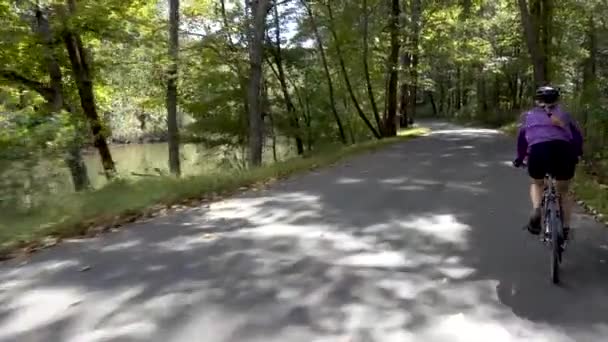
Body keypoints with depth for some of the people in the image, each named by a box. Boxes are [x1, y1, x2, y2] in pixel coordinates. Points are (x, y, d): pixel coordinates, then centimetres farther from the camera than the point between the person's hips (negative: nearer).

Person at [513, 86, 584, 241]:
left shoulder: (529, 115, 27)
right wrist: (577, 155, 37)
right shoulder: (563, 113, 28)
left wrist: (519, 159, 39)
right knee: (563, 191, 23)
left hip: (538, 150, -1)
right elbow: (578, 136, 23)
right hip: (563, 150, 1)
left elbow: (522, 138, 27)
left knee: (537, 184, 28)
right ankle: (565, 228, 20)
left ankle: (536, 211, 2)